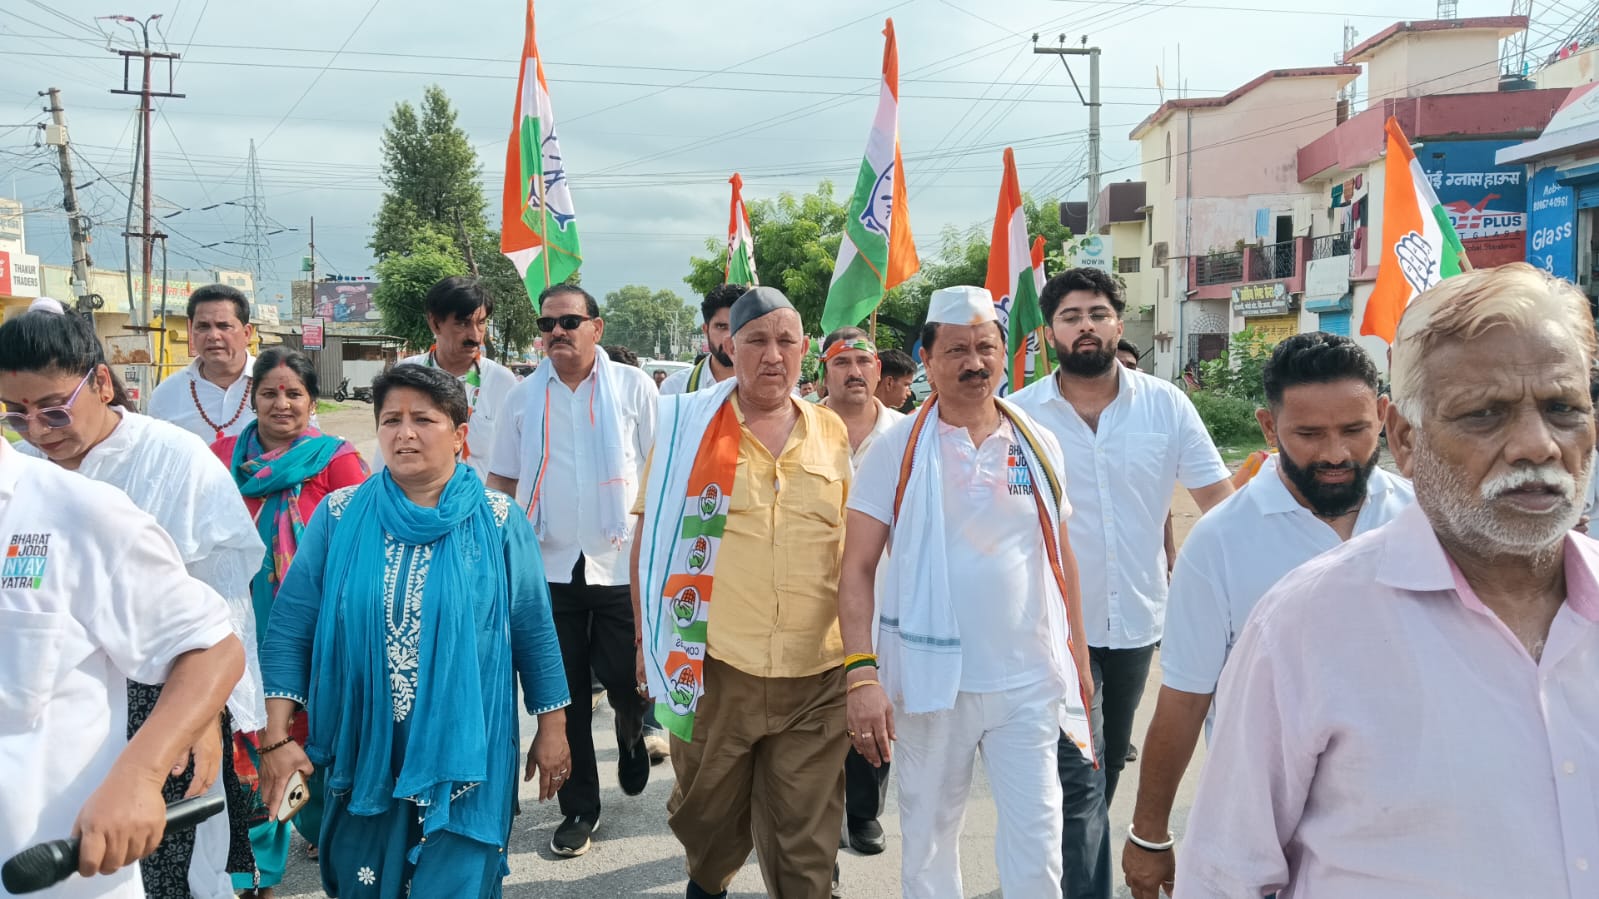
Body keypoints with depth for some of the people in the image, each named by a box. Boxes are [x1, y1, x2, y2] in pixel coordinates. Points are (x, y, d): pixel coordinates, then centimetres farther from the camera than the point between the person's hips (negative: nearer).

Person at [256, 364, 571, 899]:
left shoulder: (498, 523, -5)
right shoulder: (338, 517, -2)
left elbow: (534, 633, 0)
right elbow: (290, 629, -2)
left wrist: (552, 728, 1)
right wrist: (277, 737, -6)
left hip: (465, 755, -2)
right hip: (361, 752, 2)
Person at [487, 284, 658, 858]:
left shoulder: (634, 387, 0)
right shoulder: (524, 397, 7)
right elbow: (503, 479, 13)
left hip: (622, 565, -2)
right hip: (550, 568, 2)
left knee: (627, 683, 2)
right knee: (565, 696, 7)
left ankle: (632, 734, 37)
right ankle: (579, 807, 23)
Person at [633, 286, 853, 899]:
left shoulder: (833, 434, 7)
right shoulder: (688, 425, 0)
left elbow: (851, 546, 14)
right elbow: (651, 536, 4)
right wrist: (649, 639, 1)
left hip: (817, 675, 1)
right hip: (713, 667, -1)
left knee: (807, 839, 7)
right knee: (706, 813, 17)